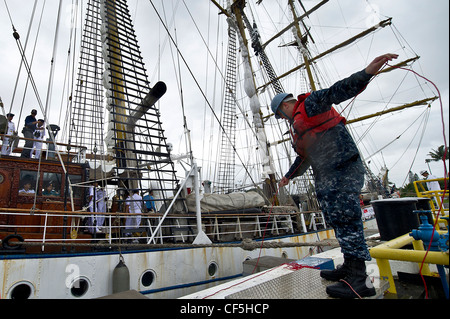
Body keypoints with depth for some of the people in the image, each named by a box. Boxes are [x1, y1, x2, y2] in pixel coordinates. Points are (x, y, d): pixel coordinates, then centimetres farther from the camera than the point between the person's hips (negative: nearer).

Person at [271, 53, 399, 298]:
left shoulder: (310, 104, 2)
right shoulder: (297, 126, 28)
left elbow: (335, 92, -16)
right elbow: (304, 158, 34)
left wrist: (366, 73, -32)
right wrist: (289, 176, 41)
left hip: (344, 169, -10)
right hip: (325, 178, 10)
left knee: (345, 218, -13)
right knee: (336, 220, 8)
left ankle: (359, 280, -7)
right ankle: (350, 267, 16)